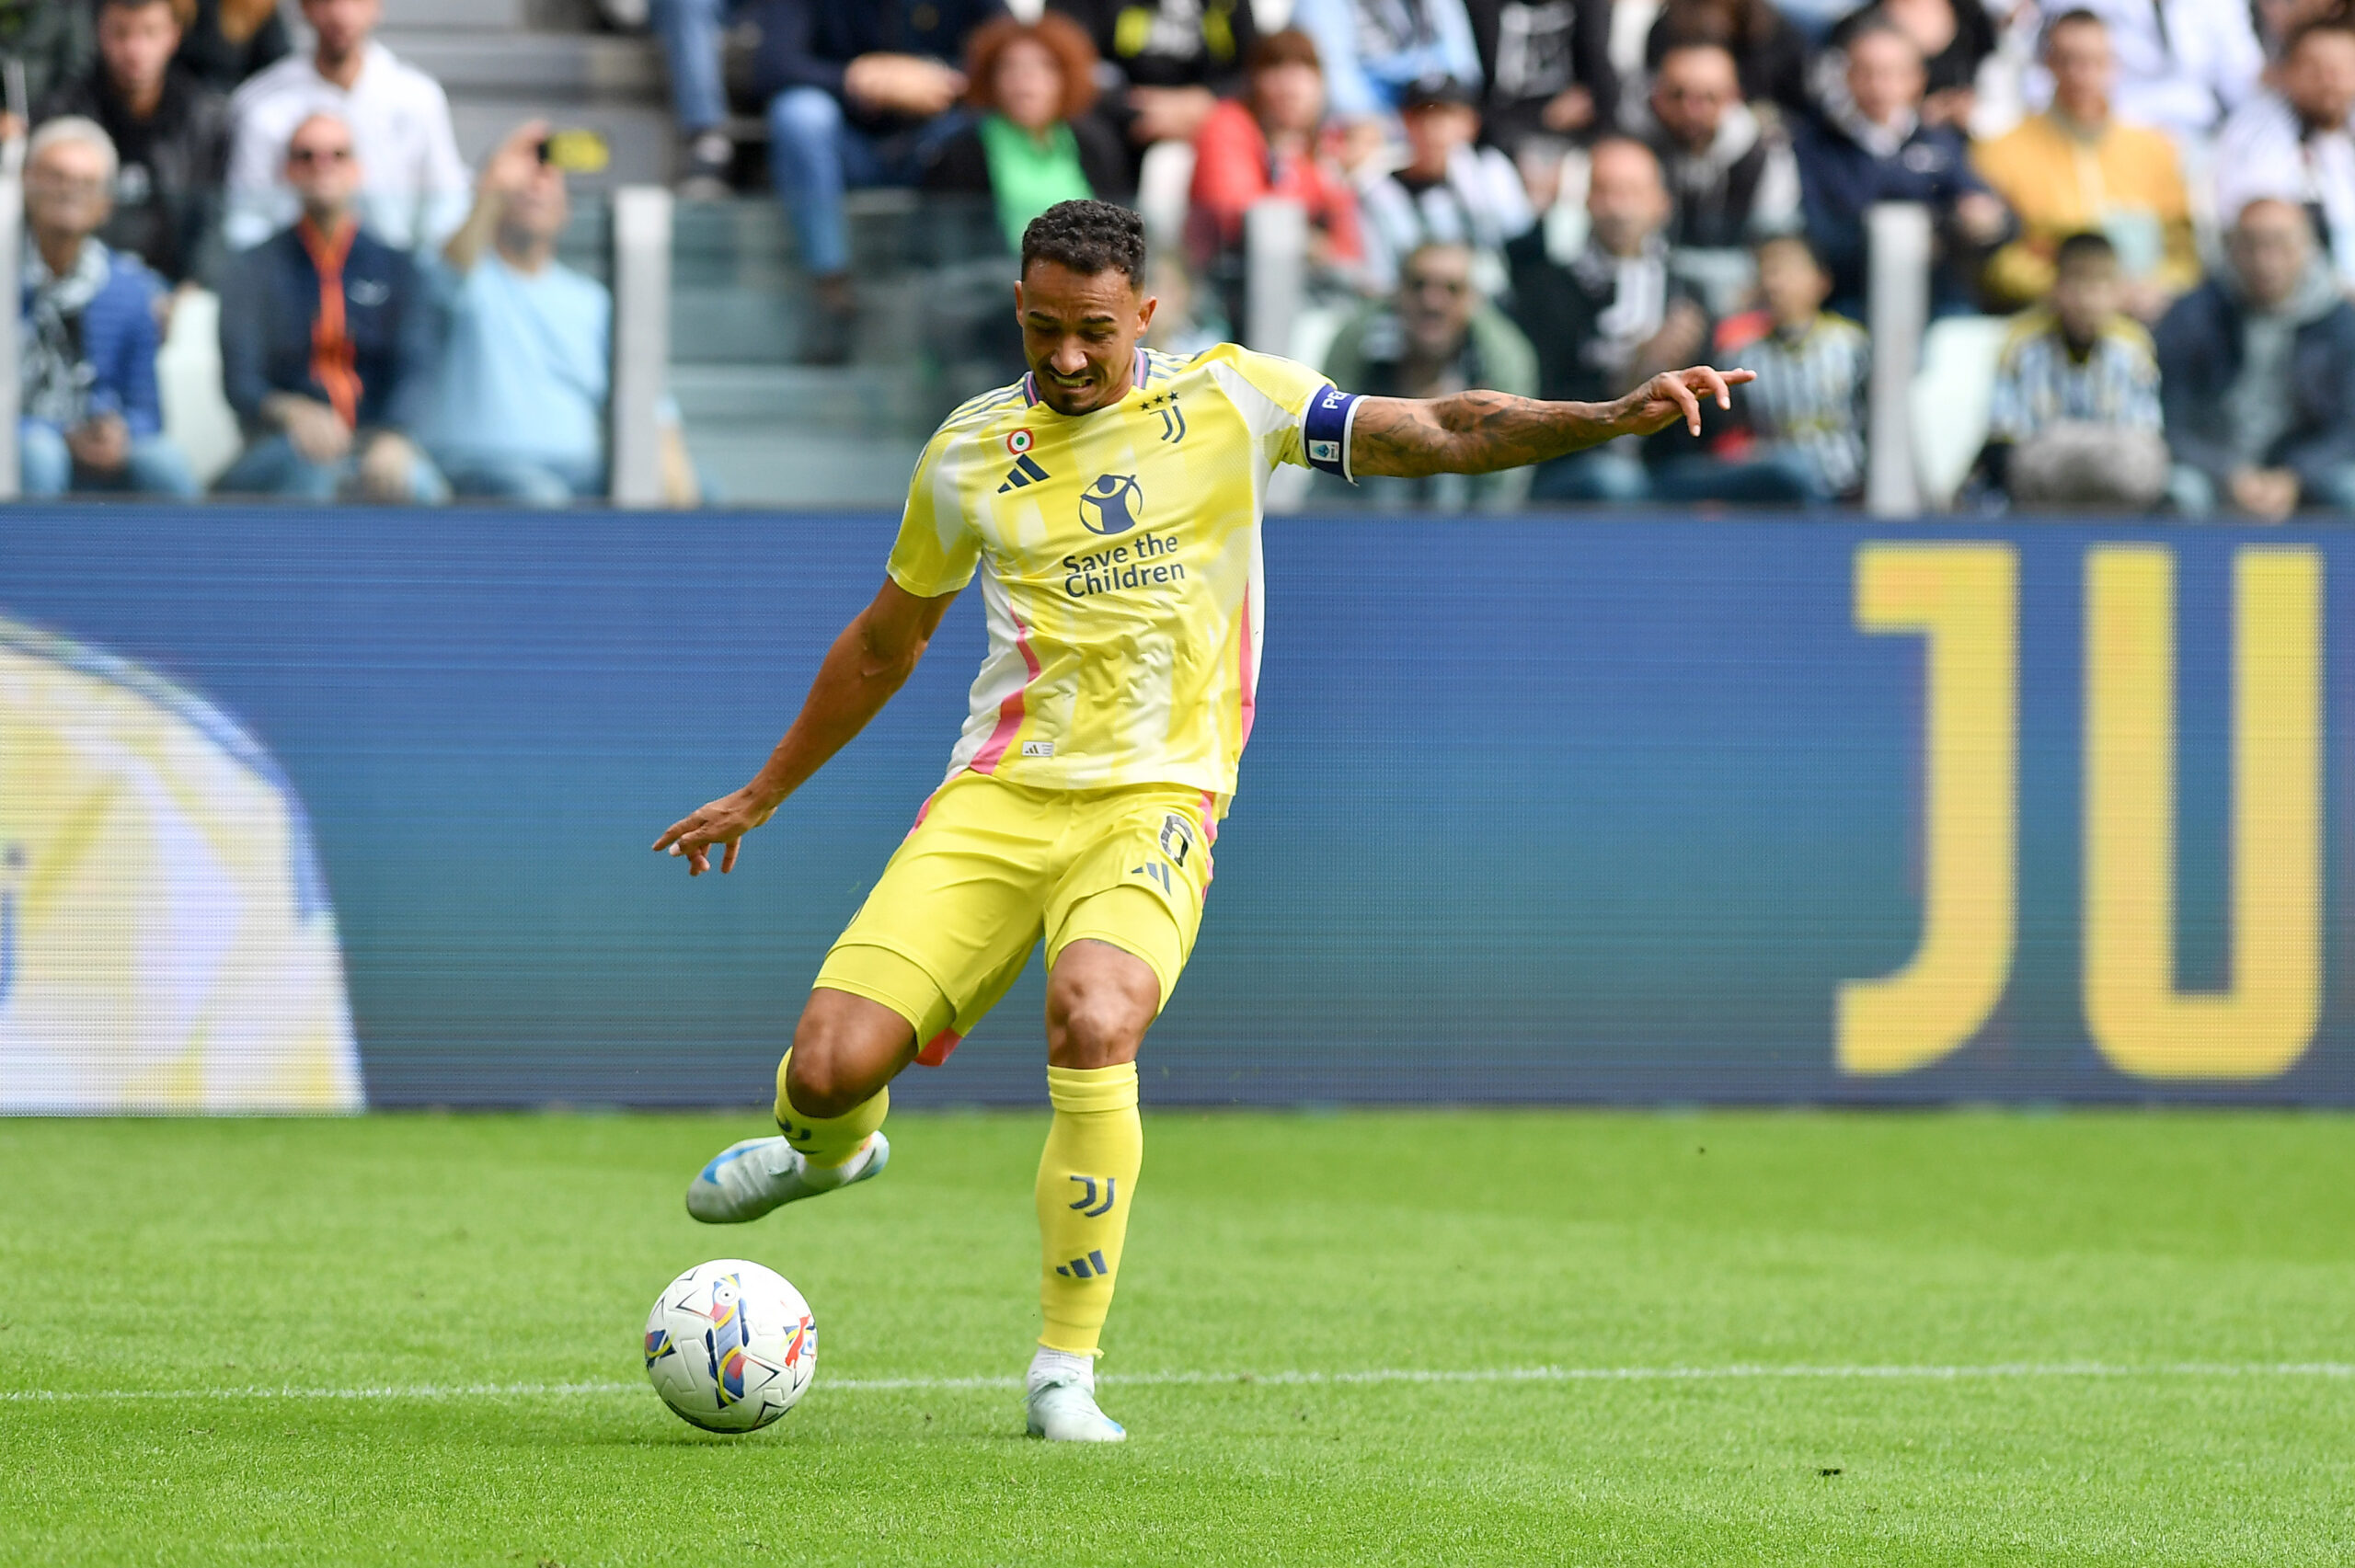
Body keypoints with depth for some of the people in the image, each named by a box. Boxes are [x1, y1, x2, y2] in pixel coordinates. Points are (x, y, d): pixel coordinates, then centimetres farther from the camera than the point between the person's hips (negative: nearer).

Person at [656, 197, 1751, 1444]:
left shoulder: (1228, 401, 3)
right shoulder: (971, 453, 10)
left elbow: (1444, 435, 0)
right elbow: (884, 644, 24)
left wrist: (1613, 416, -15)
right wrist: (760, 796, 30)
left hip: (1154, 800, -2)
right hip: (998, 794, 2)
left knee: (1095, 1024, -33)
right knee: (831, 1064, -14)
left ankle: (1067, 1371, -20)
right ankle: (831, 1146, 28)